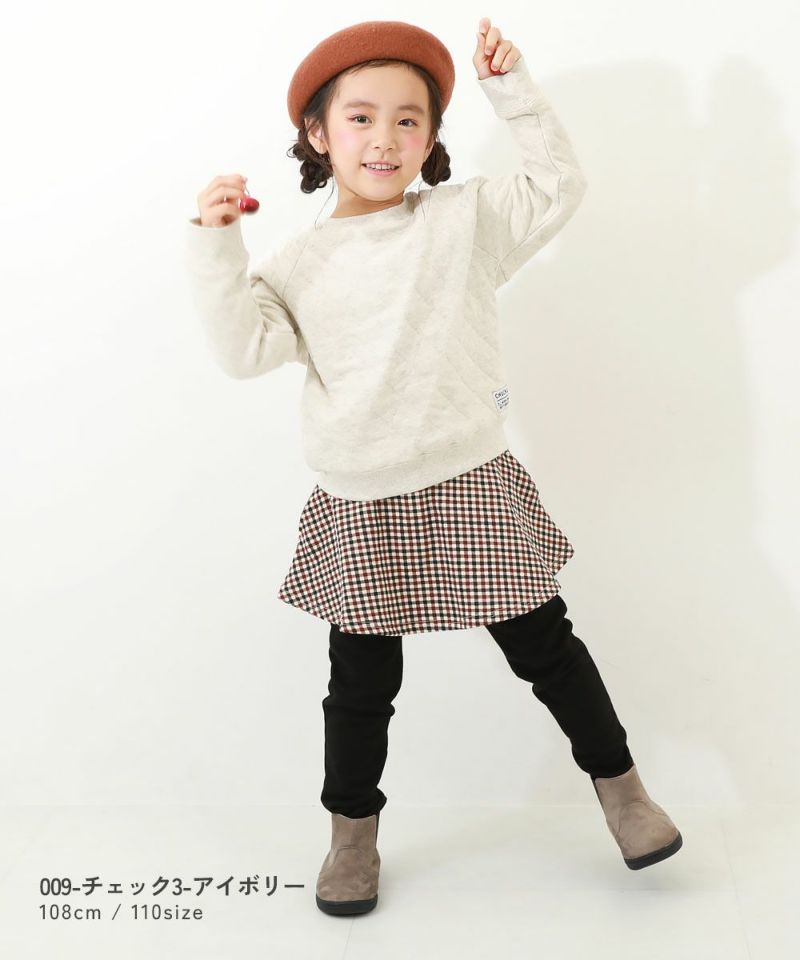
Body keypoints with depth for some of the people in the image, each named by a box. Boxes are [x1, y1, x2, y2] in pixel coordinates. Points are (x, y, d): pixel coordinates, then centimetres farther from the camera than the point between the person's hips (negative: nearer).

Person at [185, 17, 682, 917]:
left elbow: (558, 187, -2)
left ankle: (619, 783, 31)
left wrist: (513, 88, -7)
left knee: (544, 644, 11)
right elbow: (245, 348, -6)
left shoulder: (466, 216, 3)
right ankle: (352, 829, 31)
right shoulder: (299, 263, 3)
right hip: (360, 508, 1)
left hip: (471, 487, 0)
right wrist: (216, 248, -15)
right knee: (361, 682, 11)